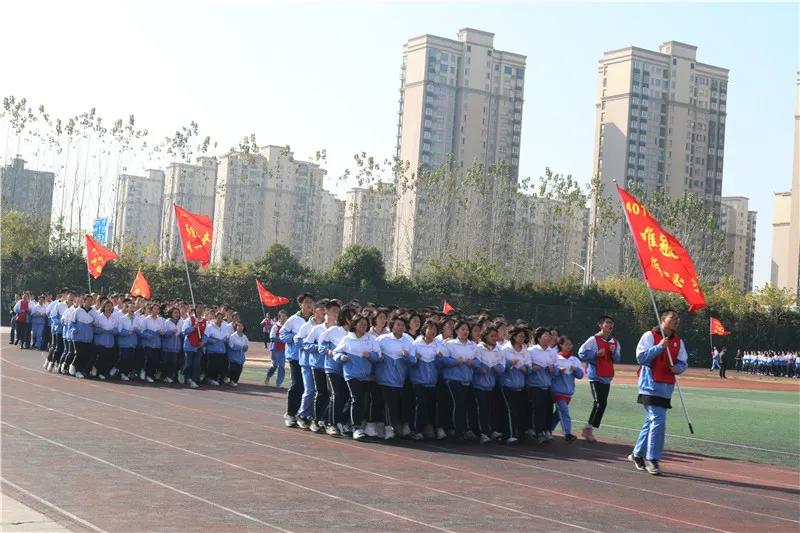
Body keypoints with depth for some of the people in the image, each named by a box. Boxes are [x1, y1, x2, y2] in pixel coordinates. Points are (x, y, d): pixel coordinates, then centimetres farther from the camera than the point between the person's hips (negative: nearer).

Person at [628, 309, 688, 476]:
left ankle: (637, 454, 28)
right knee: (658, 421, -14)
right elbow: (641, 357, -13)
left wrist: (677, 368, -8)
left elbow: (683, 363, 14)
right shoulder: (650, 336, -5)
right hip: (651, 385, -7)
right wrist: (660, 347, -20)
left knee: (651, 421, 14)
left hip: (667, 387, 7)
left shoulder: (678, 341, 13)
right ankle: (652, 459, -7)